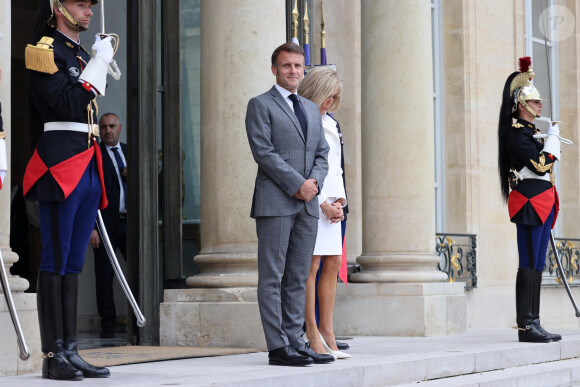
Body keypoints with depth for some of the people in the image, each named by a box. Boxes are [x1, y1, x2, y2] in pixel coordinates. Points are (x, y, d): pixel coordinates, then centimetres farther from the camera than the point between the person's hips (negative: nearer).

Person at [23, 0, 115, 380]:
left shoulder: (84, 55, 21)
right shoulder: (45, 51, -4)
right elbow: (67, 105, -17)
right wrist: (98, 64, -11)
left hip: (88, 166, 8)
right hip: (61, 167, -8)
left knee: (74, 262, 8)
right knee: (56, 260, -6)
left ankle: (70, 351, 10)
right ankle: (52, 356, -4)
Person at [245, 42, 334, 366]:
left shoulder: (312, 109, 22)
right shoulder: (261, 105, 1)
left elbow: (322, 153, 18)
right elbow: (263, 151, -9)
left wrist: (315, 181, -3)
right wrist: (297, 184, -14)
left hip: (308, 205, 7)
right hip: (275, 203, -6)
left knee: (298, 278, 6)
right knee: (272, 277, -5)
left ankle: (295, 342, 9)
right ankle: (278, 347, -5)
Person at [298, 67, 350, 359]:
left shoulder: (330, 124, 20)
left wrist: (339, 199, 5)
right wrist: (322, 203, -13)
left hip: (331, 204, 8)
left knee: (333, 263, 5)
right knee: (311, 264, -8)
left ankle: (327, 330, 11)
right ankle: (313, 335, -6)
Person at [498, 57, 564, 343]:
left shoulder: (527, 132, 20)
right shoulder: (518, 133, -11)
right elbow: (540, 165, -18)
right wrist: (553, 137, -9)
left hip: (541, 206, 10)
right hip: (530, 203, -10)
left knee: (537, 265, 8)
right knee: (529, 264, -10)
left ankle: (533, 324, 9)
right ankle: (526, 326, -10)